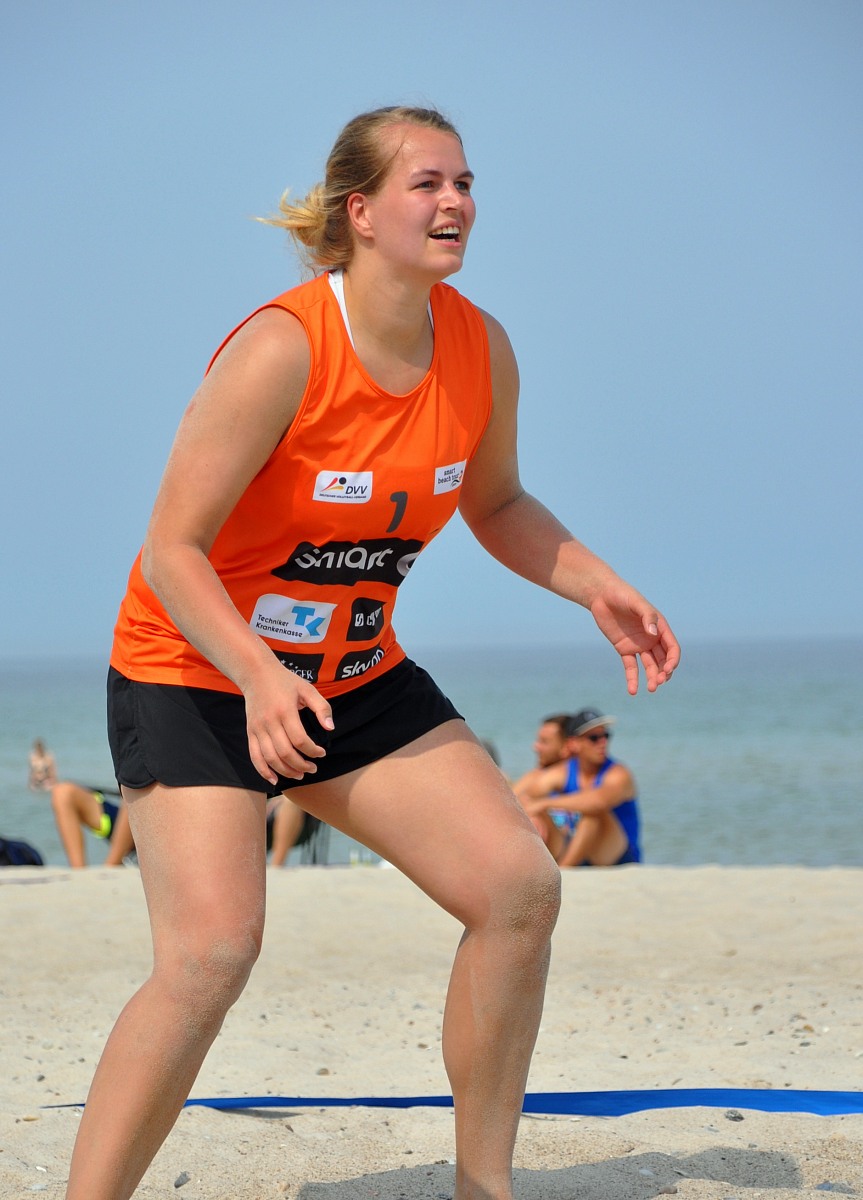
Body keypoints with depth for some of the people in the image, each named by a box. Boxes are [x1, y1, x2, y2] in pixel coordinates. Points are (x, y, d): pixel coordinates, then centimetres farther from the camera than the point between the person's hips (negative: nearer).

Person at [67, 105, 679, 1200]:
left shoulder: (481, 351, -5)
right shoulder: (280, 350, -24)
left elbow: (497, 506, 14)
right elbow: (172, 549, -23)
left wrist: (596, 587, -2)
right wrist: (259, 679, -37)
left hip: (359, 678, 6)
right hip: (196, 671, -6)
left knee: (520, 887, -4)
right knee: (212, 949, -22)